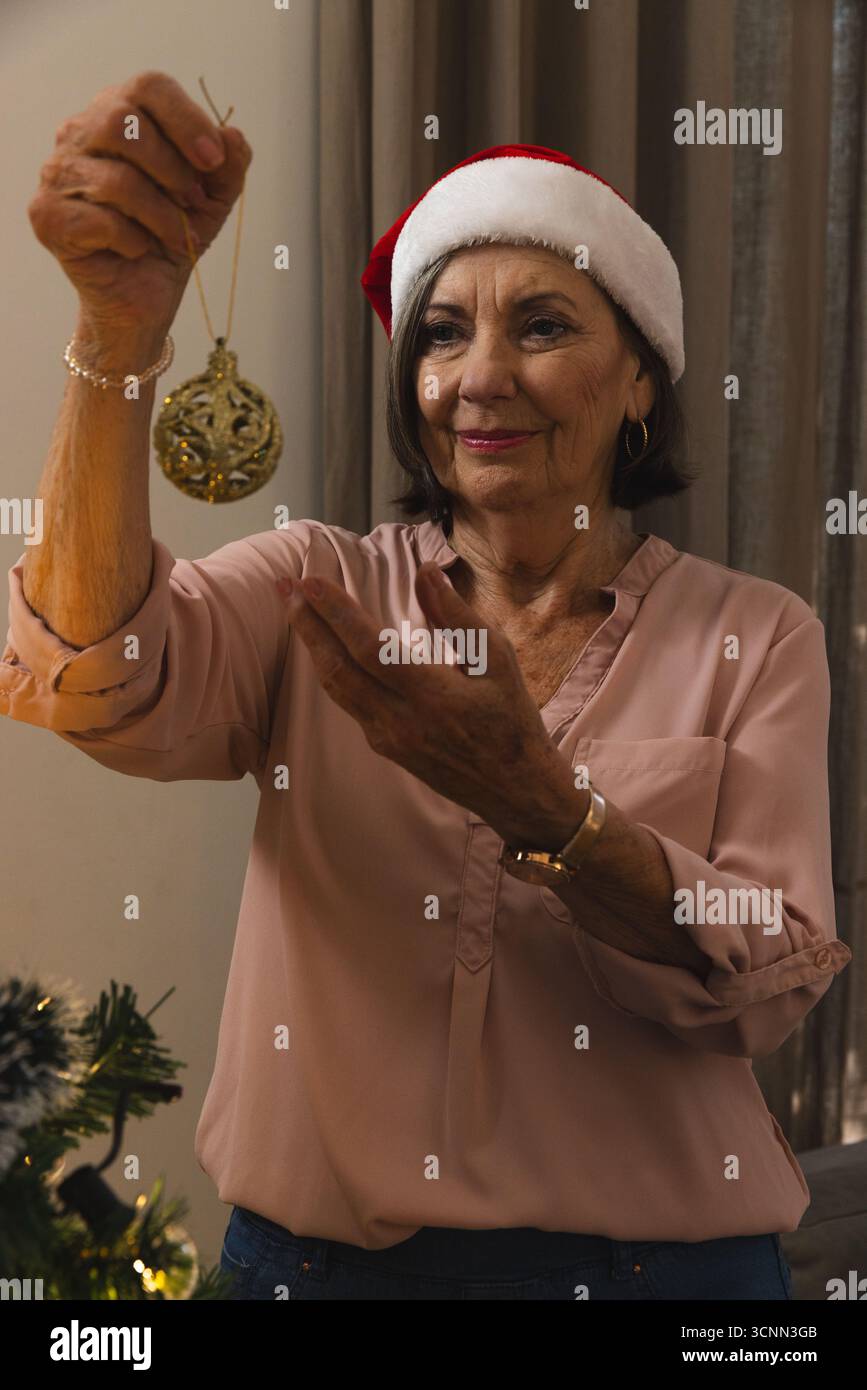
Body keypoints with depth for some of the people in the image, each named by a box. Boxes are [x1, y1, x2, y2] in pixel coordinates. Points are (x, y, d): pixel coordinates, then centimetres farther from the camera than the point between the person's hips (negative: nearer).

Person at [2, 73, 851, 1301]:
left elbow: (770, 988, -12)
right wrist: (123, 325, -32)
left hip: (653, 1252, 0)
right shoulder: (316, 595, 0)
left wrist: (532, 799, -27)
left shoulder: (755, 638, -1)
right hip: (320, 1251, 1)